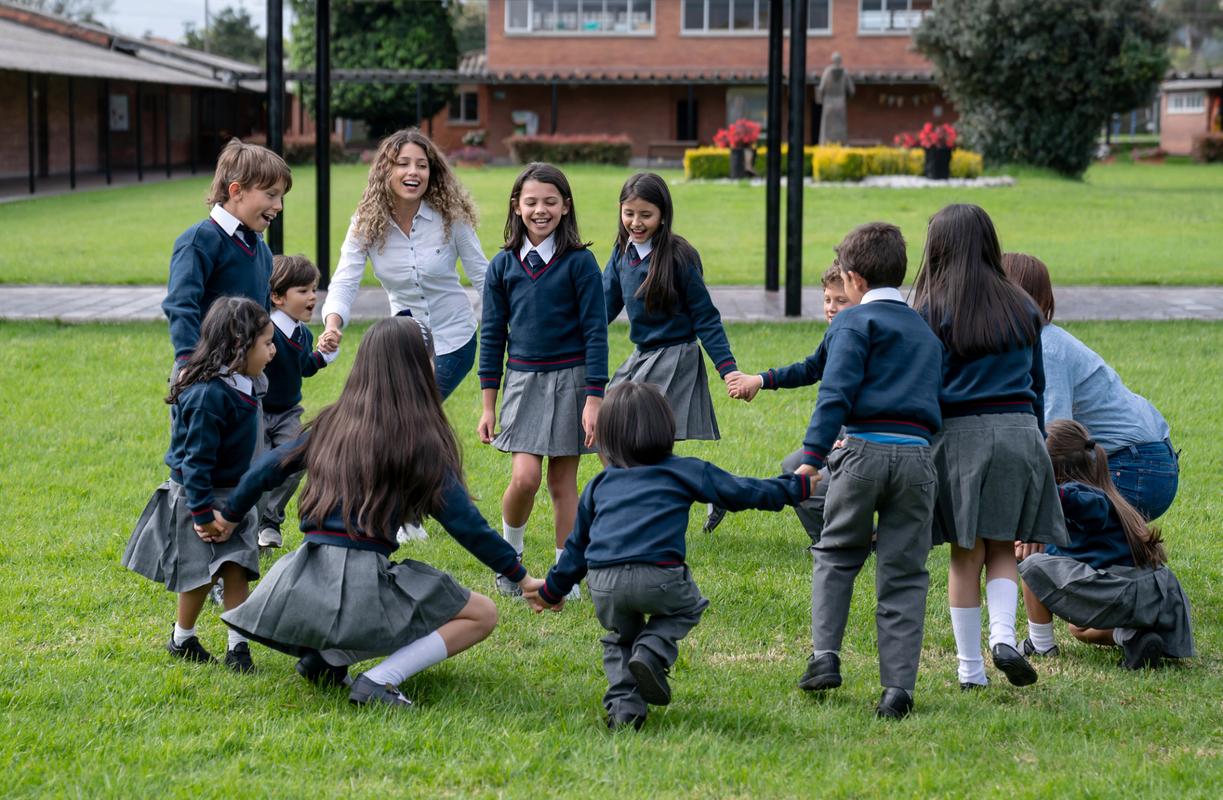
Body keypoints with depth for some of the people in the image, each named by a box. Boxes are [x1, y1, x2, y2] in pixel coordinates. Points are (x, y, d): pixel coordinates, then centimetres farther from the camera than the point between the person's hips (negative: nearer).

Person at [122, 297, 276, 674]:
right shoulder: (208, 395, -27)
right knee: (202, 574, 3)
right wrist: (202, 513, -22)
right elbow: (196, 459, -24)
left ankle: (238, 646, 6)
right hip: (199, 497, -8)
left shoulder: (238, 386, 3)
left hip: (231, 496, 8)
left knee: (236, 571, 2)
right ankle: (182, 640, 23)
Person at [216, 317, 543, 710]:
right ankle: (380, 681, -10)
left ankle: (326, 656, 9)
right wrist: (522, 577, 3)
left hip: (306, 581, 7)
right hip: (363, 581, -7)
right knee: (482, 614, 7)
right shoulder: (420, 441, -4)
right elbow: (465, 524, -5)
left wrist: (228, 517, 33)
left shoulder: (331, 423, 12)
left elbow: (268, 469, 16)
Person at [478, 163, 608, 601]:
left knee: (562, 482, 3)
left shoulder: (579, 263, -5)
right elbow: (492, 335, 7)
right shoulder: (503, 266, 3)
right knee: (525, 478, -11)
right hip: (523, 379, 2)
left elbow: (595, 333, -6)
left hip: (569, 379, -2)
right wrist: (488, 405, 6)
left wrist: (594, 400, -11)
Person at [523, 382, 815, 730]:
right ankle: (653, 650, 1)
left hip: (603, 585, 3)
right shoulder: (684, 471, 17)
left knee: (621, 636, 30)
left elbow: (578, 545, 32)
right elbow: (741, 492, 18)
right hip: (658, 577, -3)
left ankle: (623, 704, 8)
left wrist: (553, 590, 44)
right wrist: (797, 486, 30)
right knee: (688, 608, 29)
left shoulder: (599, 484, 25)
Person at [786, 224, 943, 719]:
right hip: (917, 454, 4)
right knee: (904, 575, 5)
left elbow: (837, 393, -10)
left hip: (863, 448, -4)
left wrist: (812, 456, -16)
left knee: (836, 555, 16)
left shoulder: (855, 321, 4)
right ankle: (898, 687, 0)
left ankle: (825, 656, 5)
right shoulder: (926, 332, 25)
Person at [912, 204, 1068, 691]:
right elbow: (1037, 382, 15)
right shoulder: (1022, 308, 10)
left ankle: (971, 669, 8)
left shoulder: (932, 310, -1)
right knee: (1002, 548, 12)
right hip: (1019, 432, 2)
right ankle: (1003, 635, -11)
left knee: (966, 554, 6)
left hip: (958, 432, -2)